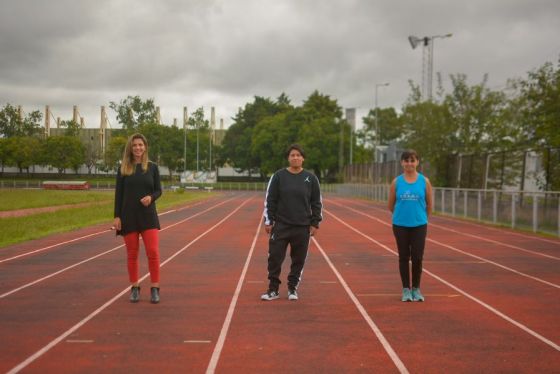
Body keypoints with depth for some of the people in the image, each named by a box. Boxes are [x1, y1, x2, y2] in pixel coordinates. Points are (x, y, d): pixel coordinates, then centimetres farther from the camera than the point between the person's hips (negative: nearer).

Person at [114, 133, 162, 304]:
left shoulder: (152, 167, 3)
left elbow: (159, 190, 6)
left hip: (148, 215, 0)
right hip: (129, 215, 0)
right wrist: (117, 216, -4)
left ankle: (155, 288, 1)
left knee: (153, 252, -7)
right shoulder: (123, 168, 3)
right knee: (132, 254, 7)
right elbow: (118, 193, 2)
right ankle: (134, 288, 18)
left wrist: (151, 197, -17)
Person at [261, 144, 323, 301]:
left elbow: (317, 203, 6)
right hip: (280, 226, -1)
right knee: (275, 258, -1)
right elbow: (269, 200, 2)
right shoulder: (278, 176, 0)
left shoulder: (310, 178, 3)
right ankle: (273, 289, 11)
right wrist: (268, 221, -3)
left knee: (298, 260, 6)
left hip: (303, 227, 1)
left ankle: (292, 288, 20)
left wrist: (315, 223, 1)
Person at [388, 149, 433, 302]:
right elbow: (391, 206, 6)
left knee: (417, 257, 0)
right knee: (404, 257, 7)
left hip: (419, 225, 0)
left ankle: (416, 289, 17)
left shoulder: (424, 181, -1)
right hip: (400, 225, 0)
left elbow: (429, 205, 6)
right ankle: (406, 289, 18)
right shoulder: (396, 182, -1)